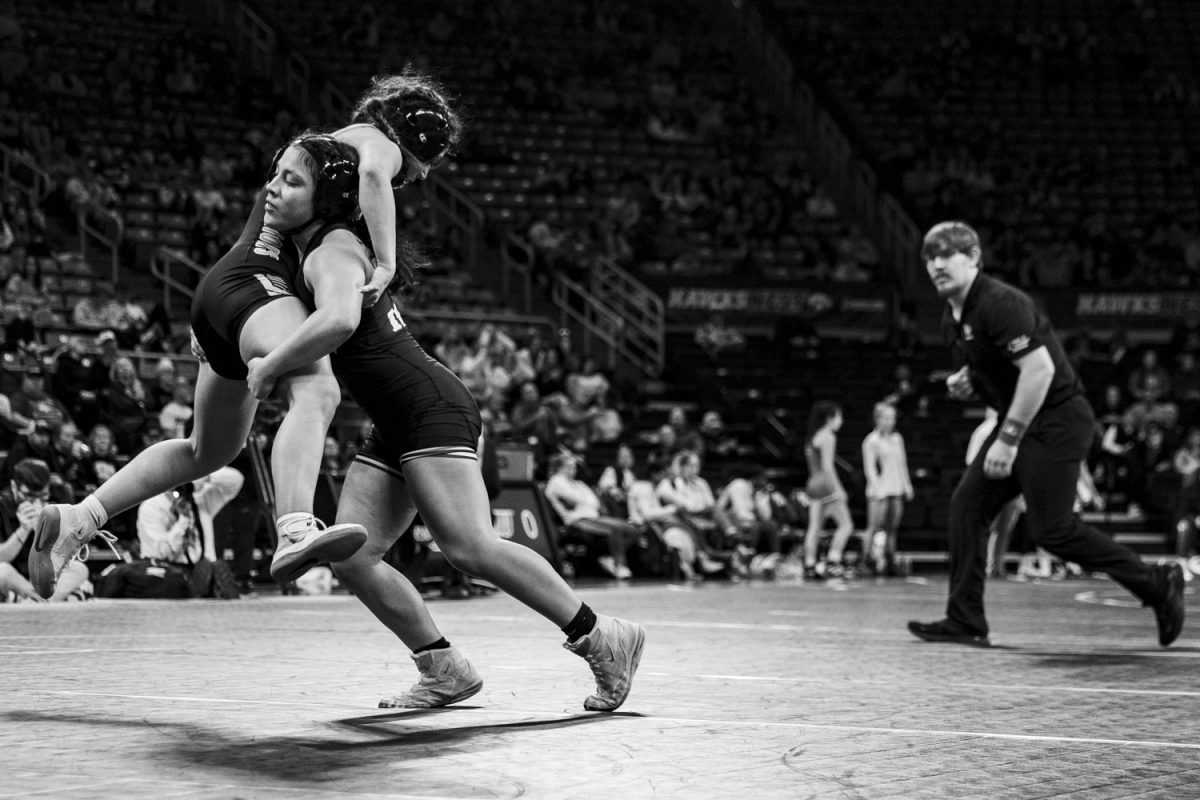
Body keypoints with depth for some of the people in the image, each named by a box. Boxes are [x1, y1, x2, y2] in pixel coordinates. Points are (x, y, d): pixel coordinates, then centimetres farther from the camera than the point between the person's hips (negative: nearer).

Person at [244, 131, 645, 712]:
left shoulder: (332, 253, -13)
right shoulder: (313, 245, 16)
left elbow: (339, 318, -35)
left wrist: (269, 367, -22)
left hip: (431, 405, -10)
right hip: (393, 429, 10)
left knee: (468, 548, -18)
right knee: (351, 557, -1)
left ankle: (601, 638, -9)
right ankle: (445, 672, 5)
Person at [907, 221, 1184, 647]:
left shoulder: (1000, 303, -19)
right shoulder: (952, 319, 11)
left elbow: (1039, 369, -26)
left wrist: (1008, 439, -24)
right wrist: (964, 381, 1)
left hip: (1057, 418, -9)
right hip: (1020, 421, 9)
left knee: (1049, 527, -11)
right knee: (967, 505, 0)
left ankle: (1156, 583, 3)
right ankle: (965, 622, 2)